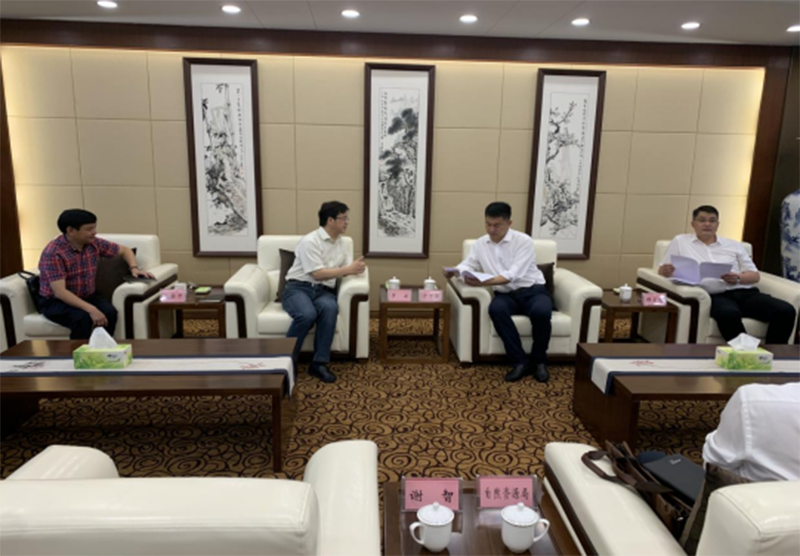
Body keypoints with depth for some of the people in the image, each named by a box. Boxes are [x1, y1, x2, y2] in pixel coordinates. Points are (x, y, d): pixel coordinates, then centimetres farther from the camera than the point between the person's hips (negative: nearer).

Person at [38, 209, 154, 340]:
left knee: (109, 312, -27)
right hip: (55, 301, -5)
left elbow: (124, 250, 13)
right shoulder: (53, 253, -22)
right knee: (82, 317, -35)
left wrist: (134, 268, -7)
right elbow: (60, 292, -29)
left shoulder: (94, 243, -5)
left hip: (86, 296, 5)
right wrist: (91, 309, -39)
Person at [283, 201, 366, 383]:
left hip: (323, 291, 5)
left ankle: (319, 363, -25)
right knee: (307, 314, -37)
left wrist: (356, 267, -9)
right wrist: (348, 269, -15)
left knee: (330, 309, -32)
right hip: (299, 288, -5)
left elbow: (348, 267, 15)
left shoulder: (340, 243, 16)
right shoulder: (310, 241, -10)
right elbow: (318, 274, -17)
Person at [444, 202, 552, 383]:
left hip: (533, 290, -3)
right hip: (506, 294, 3)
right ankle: (521, 361, -21)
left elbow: (513, 275, -22)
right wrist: (454, 271, -15)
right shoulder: (480, 244, 7)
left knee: (541, 312, -36)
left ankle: (539, 361, -9)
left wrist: (482, 282, -36)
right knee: (496, 309, -34)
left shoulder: (524, 241, -11)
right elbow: (467, 265, 12)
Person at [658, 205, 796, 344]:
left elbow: (755, 275, 18)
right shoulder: (680, 241, 16)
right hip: (715, 296, -4)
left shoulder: (734, 245, 23)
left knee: (786, 311, -23)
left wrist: (738, 278, -6)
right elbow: (662, 270, 13)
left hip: (744, 292, 4)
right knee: (729, 314, -40)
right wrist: (665, 270, -14)